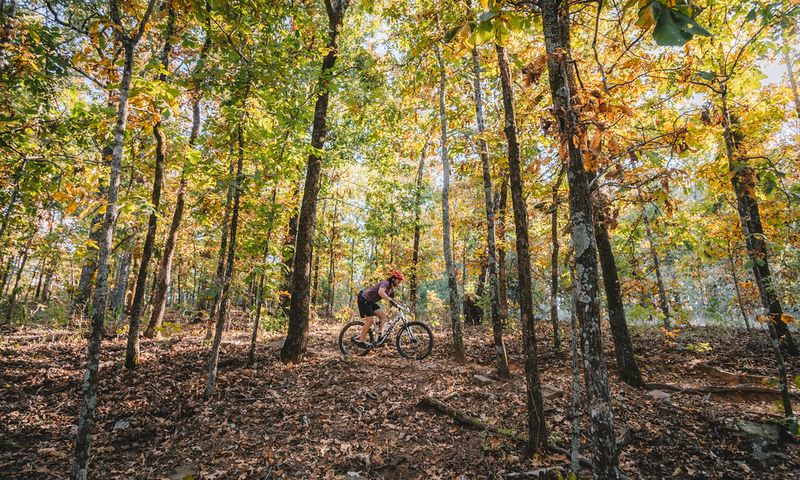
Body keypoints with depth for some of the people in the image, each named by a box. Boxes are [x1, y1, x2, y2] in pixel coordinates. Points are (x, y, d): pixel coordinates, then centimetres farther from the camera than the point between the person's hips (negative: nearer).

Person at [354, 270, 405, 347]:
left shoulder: (392, 288, 7)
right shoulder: (386, 283, -22)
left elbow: (392, 299, 17)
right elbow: (381, 292, -42)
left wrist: (400, 306, 4)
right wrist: (391, 300, -43)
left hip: (371, 301, 10)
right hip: (364, 300, -10)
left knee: (383, 316, 1)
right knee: (370, 321, -12)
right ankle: (360, 341, -2)